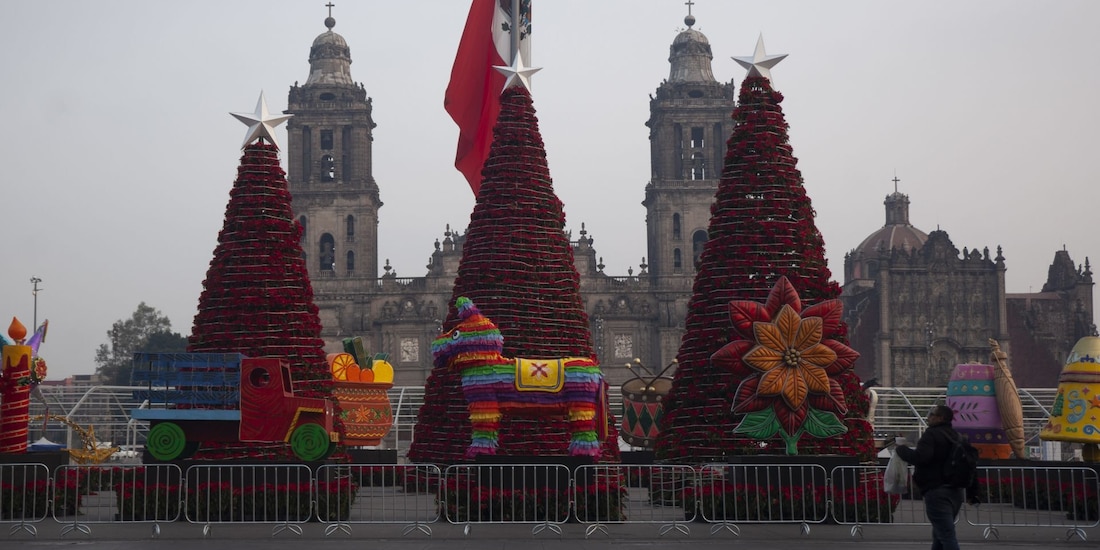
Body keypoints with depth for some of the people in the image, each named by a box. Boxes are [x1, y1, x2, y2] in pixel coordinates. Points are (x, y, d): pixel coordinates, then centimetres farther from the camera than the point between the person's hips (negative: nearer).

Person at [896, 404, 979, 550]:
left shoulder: (931, 434, -10)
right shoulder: (957, 436, 18)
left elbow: (920, 457, -24)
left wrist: (902, 450, -7)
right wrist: (972, 493, 23)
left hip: (937, 491, -9)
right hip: (957, 491, 9)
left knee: (947, 536, -12)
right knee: (939, 534, 21)